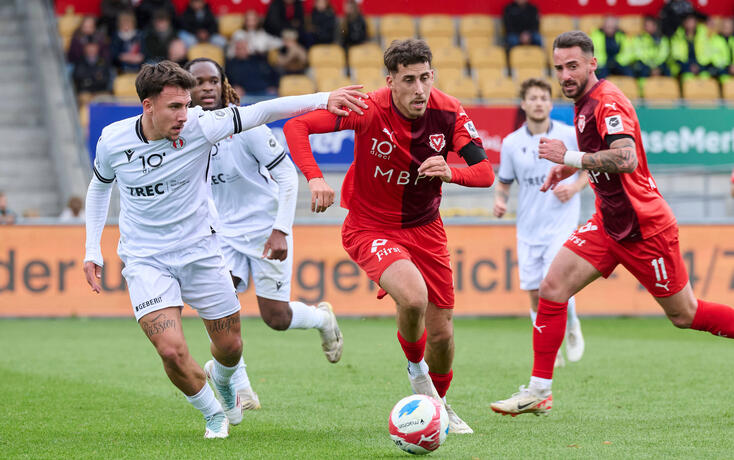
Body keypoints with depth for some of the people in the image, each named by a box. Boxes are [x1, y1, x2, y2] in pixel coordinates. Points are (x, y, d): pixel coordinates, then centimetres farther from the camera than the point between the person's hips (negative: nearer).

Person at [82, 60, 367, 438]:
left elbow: (259, 112, -21)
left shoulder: (198, 126, -16)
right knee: (171, 350, -19)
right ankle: (212, 413, 11)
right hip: (145, 260, -1)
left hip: (200, 251, 1)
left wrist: (323, 100, -33)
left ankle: (220, 378, 50)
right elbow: (99, 185, 10)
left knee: (230, 345, 11)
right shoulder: (113, 140, -11)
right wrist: (92, 250, 7)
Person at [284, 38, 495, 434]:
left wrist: (451, 172, -33)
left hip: (425, 227, 4)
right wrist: (314, 177, -35)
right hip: (370, 228, -4)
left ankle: (438, 404, 36)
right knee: (413, 297, -31)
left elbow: (485, 171, -11)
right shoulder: (369, 110, -22)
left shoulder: (448, 112, -12)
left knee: (441, 333, 6)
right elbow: (295, 125, -21)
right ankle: (416, 367, 2)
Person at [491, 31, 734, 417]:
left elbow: (627, 160, -34)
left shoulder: (607, 102, -20)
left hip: (643, 227, -9)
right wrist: (571, 166, 12)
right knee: (551, 289, -4)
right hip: (608, 222, 9)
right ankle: (538, 392, -1)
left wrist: (570, 158, -31)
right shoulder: (586, 103, 9)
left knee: (684, 315, 1)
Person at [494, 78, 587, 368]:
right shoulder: (511, 143, 2)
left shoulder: (569, 135, -3)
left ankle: (572, 327, 13)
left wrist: (575, 186, -9)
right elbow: (504, 181, 13)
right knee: (535, 294, 2)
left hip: (561, 224, -3)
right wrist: (499, 200, -8)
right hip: (528, 228, 3)